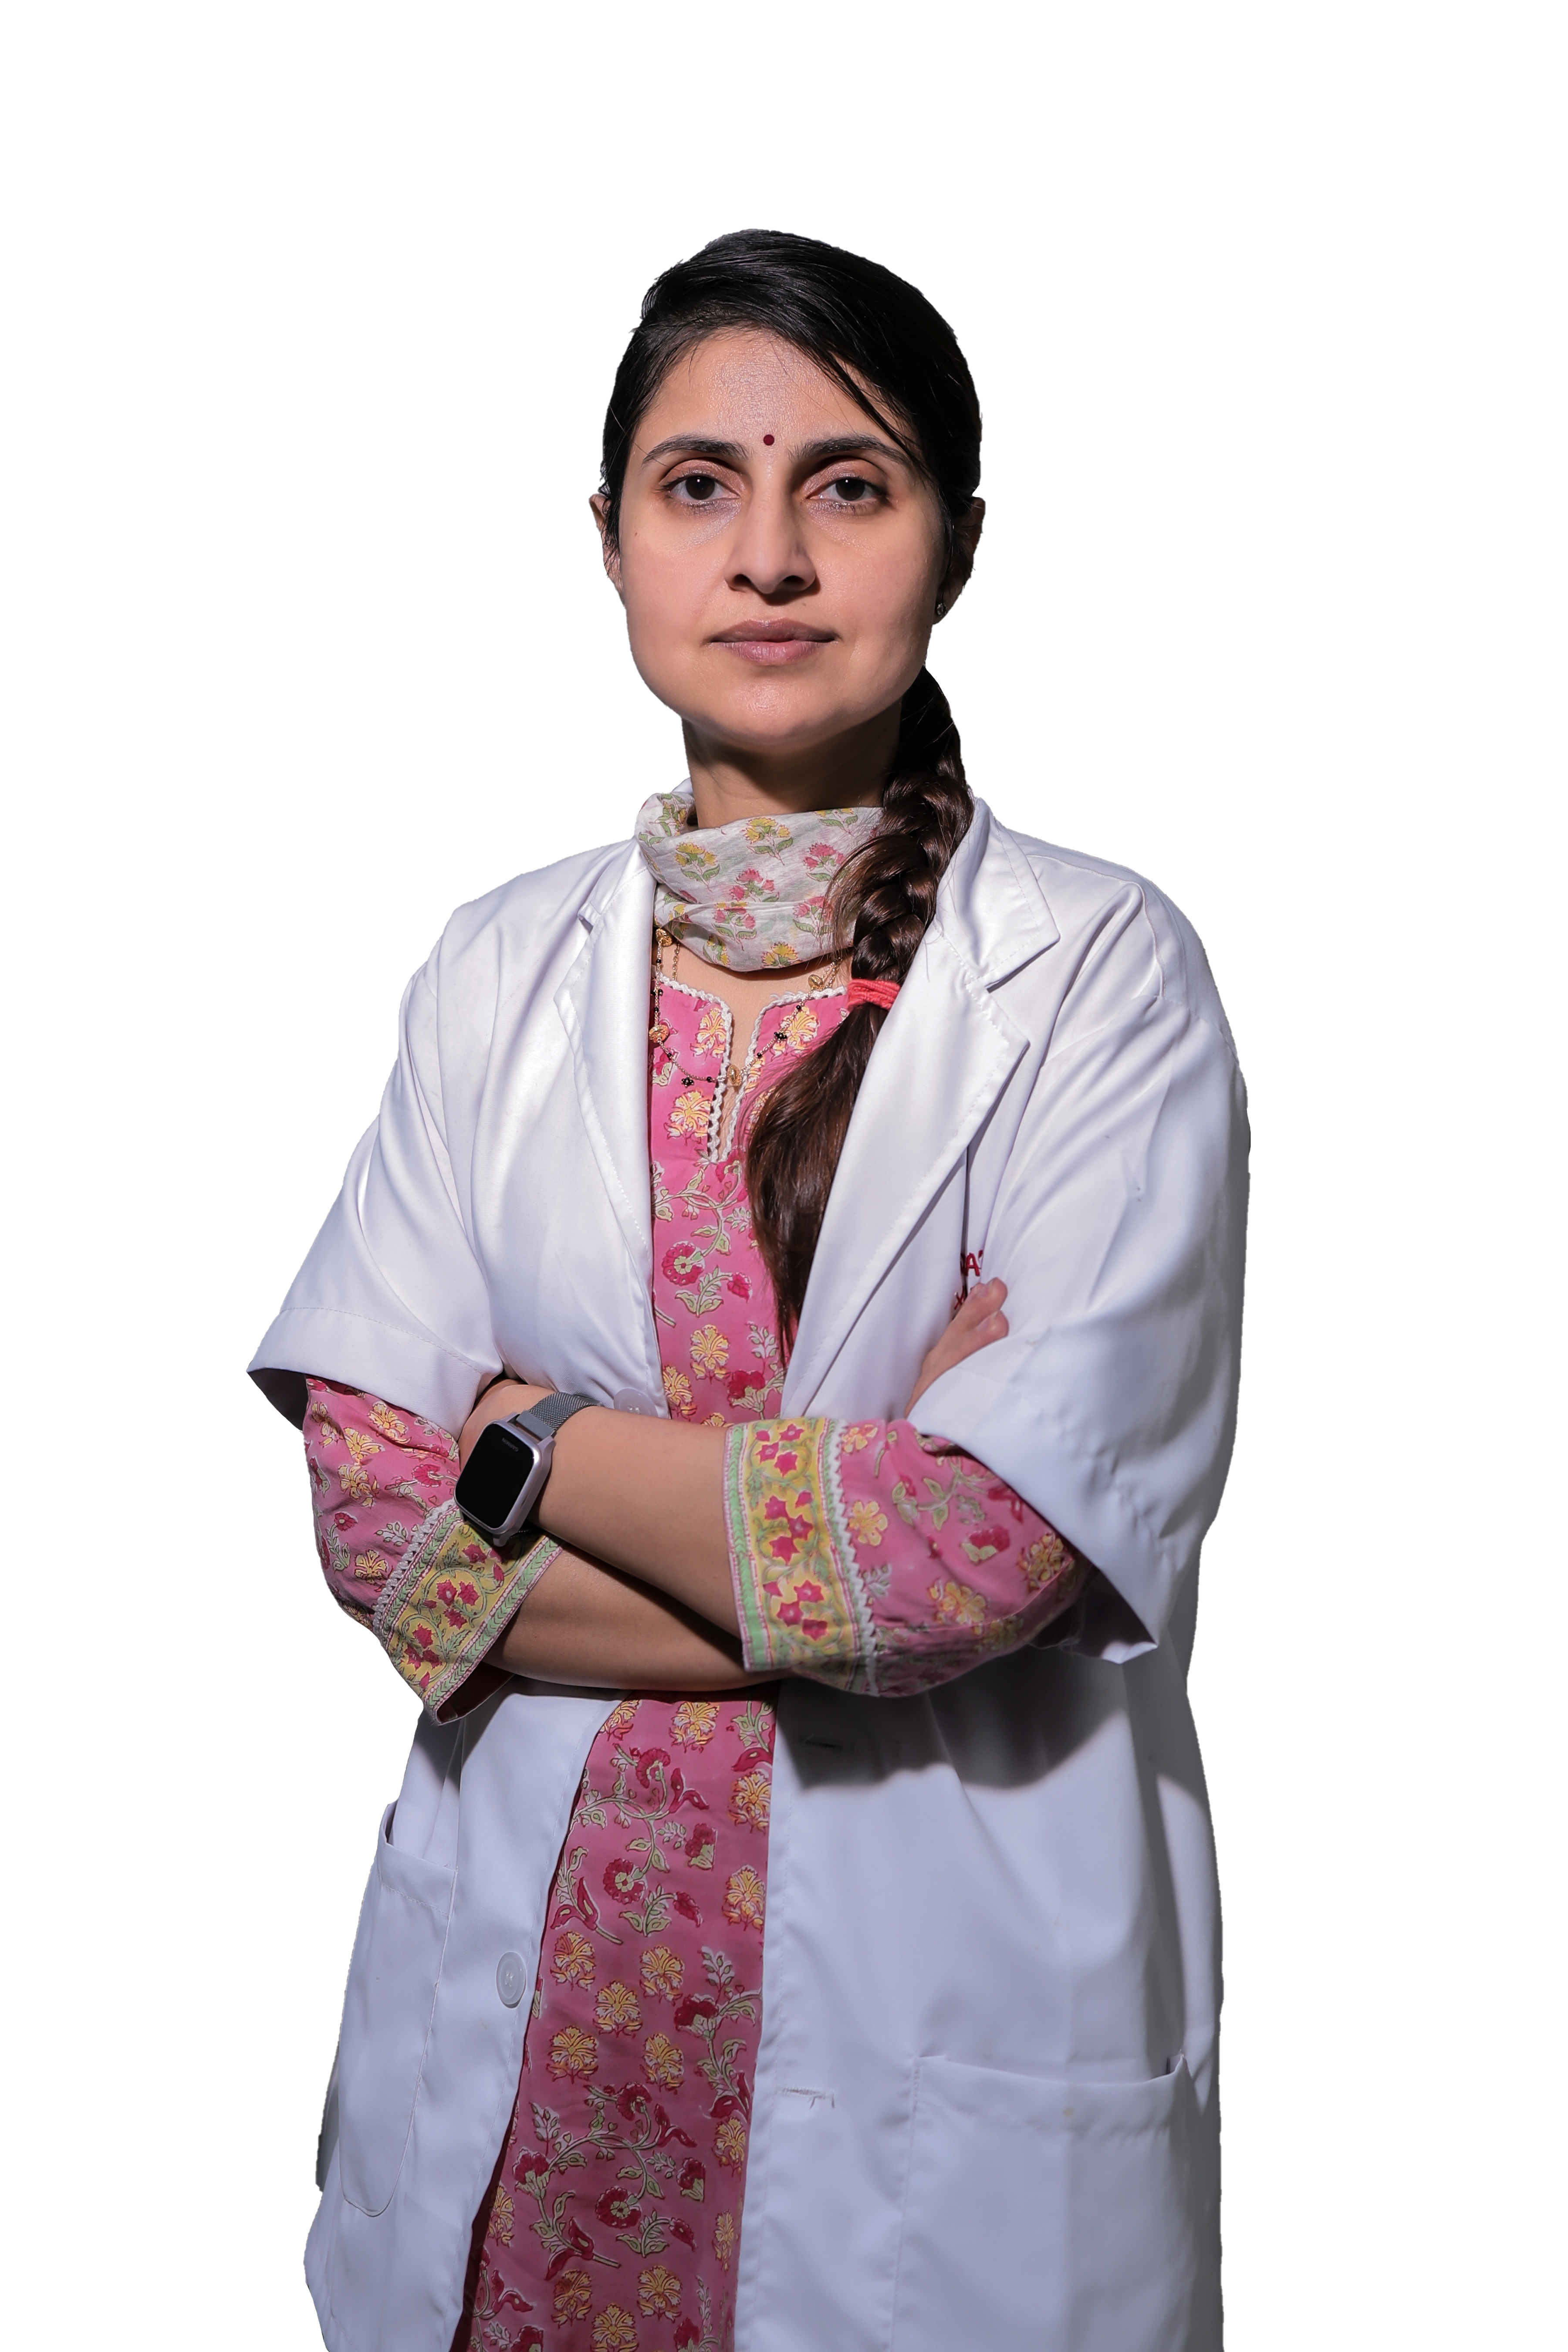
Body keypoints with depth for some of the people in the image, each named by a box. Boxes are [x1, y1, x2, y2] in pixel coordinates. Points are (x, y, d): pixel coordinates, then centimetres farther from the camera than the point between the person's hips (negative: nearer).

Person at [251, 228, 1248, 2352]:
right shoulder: (503, 973, 1)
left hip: (954, 2006, -3)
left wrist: (533, 1437, -9)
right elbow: (376, 1517, -6)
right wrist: (849, 1559, -16)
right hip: (522, 1989, 3)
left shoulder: (1102, 972, -10)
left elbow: (995, 1558, -19)